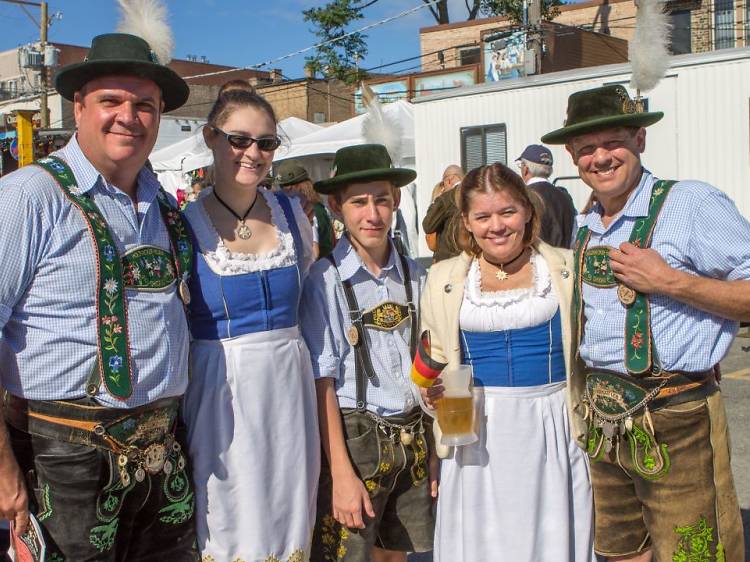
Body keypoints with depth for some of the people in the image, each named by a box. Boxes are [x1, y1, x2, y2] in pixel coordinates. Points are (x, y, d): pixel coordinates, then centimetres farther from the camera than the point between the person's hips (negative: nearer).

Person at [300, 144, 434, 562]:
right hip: (353, 437, -5)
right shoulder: (325, 281, -13)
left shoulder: (416, 277, 3)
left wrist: (435, 450, 10)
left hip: (413, 438, 5)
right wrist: (341, 474, -15)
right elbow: (321, 383, -13)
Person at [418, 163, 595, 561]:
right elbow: (434, 361, 14)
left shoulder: (566, 269, 3)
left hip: (552, 428, 0)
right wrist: (432, 391, -6)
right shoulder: (444, 278, 6)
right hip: (478, 434, 1)